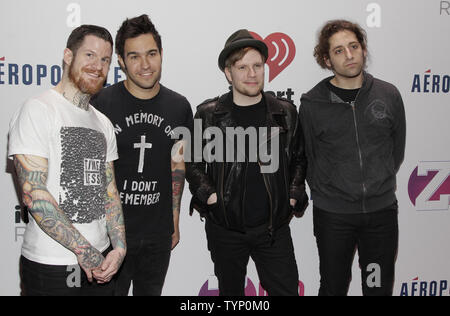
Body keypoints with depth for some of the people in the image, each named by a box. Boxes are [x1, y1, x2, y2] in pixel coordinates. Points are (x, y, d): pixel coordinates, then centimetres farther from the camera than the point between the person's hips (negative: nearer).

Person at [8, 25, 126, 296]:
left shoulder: (103, 123, 11)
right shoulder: (37, 110, -11)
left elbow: (110, 191, 10)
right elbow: (34, 194, -18)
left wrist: (119, 247, -5)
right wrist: (84, 251, -16)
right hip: (51, 266, -6)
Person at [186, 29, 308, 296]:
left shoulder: (286, 112, 2)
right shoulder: (208, 114, -3)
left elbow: (298, 158, 12)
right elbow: (192, 162, 5)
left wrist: (294, 195, 0)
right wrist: (208, 195, -8)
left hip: (274, 227, 1)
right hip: (225, 229, 0)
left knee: (286, 290, 5)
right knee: (231, 293, 17)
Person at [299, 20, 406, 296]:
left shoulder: (389, 95, 0)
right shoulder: (312, 103, -6)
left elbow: (397, 150, 11)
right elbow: (306, 158, 4)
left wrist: (380, 185, 11)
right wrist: (324, 191, 6)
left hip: (382, 210, 2)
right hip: (333, 214, -1)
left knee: (380, 288, 14)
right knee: (333, 287, 13)